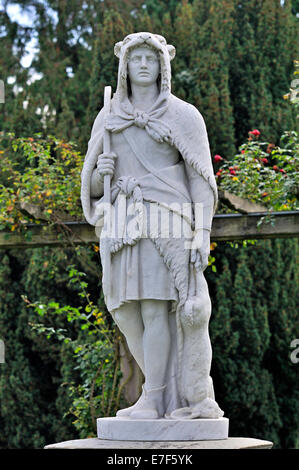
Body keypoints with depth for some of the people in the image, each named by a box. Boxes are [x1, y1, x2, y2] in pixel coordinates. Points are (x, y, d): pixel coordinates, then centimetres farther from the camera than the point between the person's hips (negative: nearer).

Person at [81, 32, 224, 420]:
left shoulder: (183, 115, 4)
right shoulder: (108, 120, 16)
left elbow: (201, 178, -1)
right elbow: (93, 188, 18)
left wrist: (203, 233, -10)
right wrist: (99, 170, -6)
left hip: (167, 222, -5)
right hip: (123, 225, 5)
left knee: (155, 308, -12)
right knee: (129, 313, 3)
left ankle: (153, 400, -6)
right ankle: (173, 393, 16)